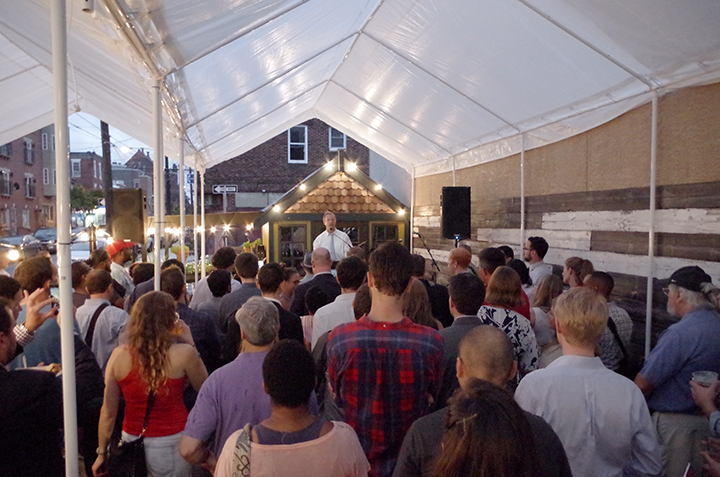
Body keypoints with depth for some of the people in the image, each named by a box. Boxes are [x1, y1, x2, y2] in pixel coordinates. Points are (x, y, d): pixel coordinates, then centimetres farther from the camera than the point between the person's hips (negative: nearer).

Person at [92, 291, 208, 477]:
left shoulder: (119, 355, -8)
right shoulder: (183, 353, -17)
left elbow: (108, 411, -2)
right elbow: (203, 387, 1)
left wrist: (102, 453, 11)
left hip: (132, 441, 3)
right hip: (171, 445, -3)